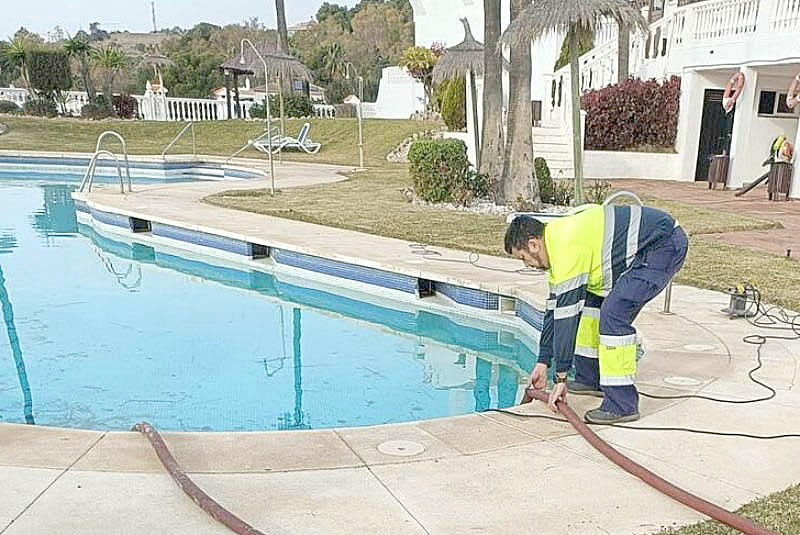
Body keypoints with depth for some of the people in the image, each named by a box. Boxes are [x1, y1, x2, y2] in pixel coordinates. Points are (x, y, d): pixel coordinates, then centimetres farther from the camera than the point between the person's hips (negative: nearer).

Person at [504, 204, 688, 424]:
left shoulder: (567, 248, -21)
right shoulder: (557, 243, 10)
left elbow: (567, 317, -21)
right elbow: (554, 309, 16)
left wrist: (561, 378, -16)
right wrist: (542, 363, 19)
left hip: (664, 244, -11)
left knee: (614, 314, -18)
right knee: (592, 300, 14)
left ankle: (622, 405, -12)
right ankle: (590, 379, 21)